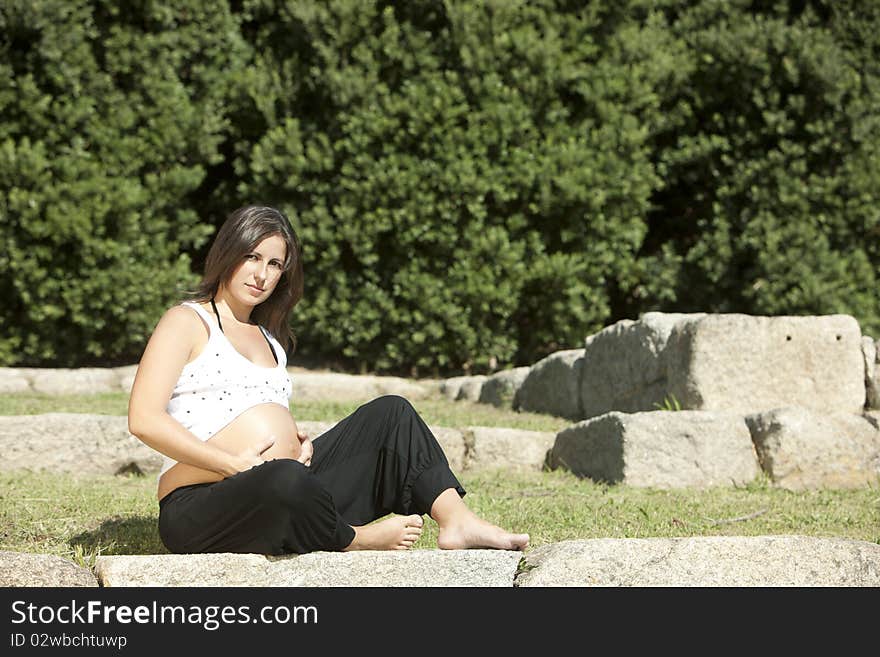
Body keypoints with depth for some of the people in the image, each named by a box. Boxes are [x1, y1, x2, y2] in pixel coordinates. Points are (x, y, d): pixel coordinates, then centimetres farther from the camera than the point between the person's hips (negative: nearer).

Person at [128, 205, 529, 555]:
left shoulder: (269, 339, 24)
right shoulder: (187, 322, 0)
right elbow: (143, 420, -12)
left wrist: (298, 443, 7)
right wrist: (233, 464, -18)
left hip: (286, 501, 8)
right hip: (200, 508, -8)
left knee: (390, 413, 1)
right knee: (283, 479, -41)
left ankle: (456, 521, -14)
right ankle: (357, 540, -13)